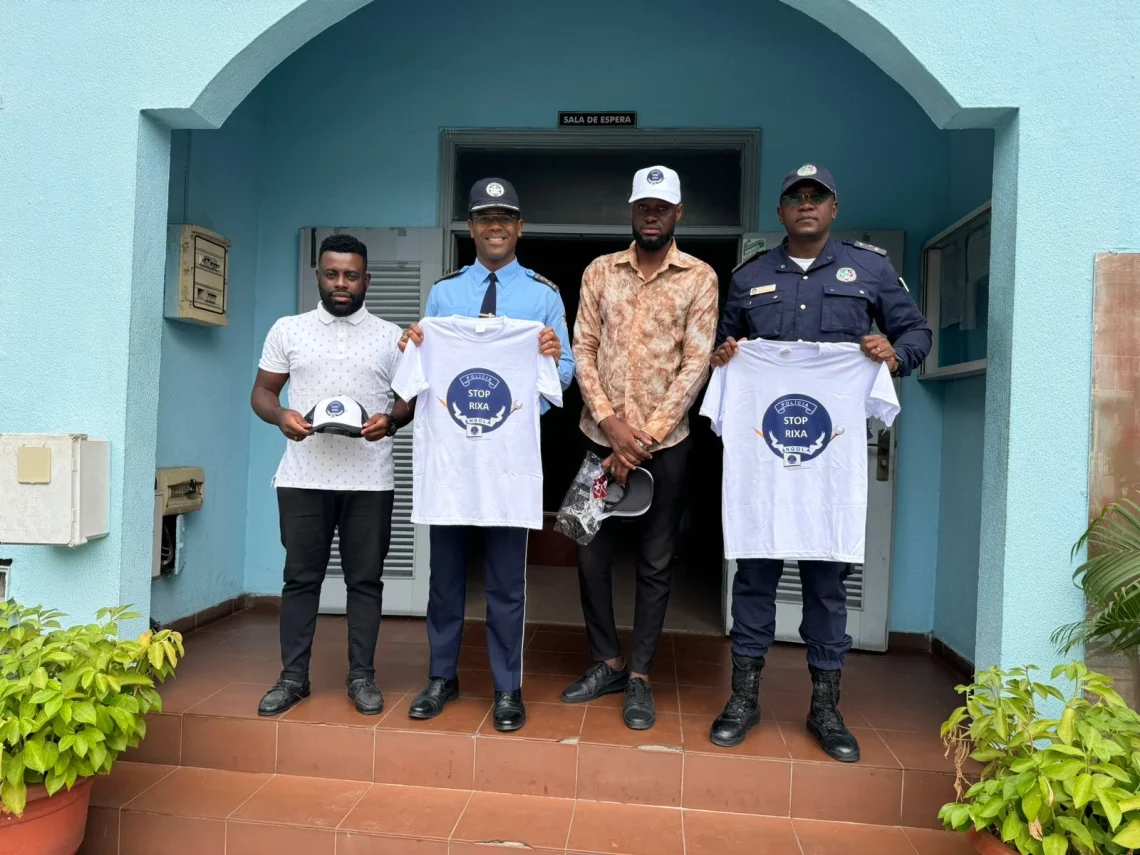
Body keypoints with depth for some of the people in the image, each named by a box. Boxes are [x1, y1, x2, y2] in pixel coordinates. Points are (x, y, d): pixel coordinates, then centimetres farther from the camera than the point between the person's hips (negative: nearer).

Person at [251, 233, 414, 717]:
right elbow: (262, 391, 10)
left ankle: (362, 676, 16)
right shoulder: (288, 330, 9)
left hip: (369, 479, 0)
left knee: (365, 578, 5)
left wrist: (390, 420, -14)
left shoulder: (391, 336, 7)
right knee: (301, 577, 7)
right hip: (303, 476, 1)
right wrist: (281, 416, -12)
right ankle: (293, 676, 18)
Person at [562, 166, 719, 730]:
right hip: (600, 437, 2)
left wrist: (647, 436, -13)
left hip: (664, 442, -2)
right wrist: (610, 420, -11)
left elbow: (696, 362, -6)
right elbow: (583, 348, 2)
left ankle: (639, 676, 21)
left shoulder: (699, 278, 1)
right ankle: (606, 662, 27)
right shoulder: (600, 271, 7)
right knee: (591, 555, 8)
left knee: (655, 564, 6)